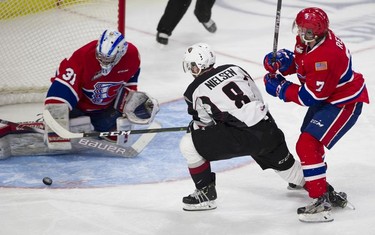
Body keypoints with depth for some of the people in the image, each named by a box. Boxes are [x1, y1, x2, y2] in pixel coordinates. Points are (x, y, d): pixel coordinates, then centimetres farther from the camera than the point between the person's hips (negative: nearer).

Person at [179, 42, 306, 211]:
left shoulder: (195, 91, -2)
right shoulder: (234, 69, 13)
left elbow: (204, 124, 9)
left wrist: (193, 127, 32)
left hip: (243, 138, -7)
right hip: (268, 130, 7)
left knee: (189, 145, 1)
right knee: (281, 162, 35)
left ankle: (206, 194, 9)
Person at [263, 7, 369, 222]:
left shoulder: (326, 56, -36)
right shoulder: (307, 39, -10)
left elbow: (311, 96, -29)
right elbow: (298, 62, 7)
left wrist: (280, 88, -19)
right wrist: (282, 61, -16)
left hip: (345, 103, -11)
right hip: (327, 97, 11)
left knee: (307, 145, -20)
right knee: (308, 136, 30)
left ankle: (322, 201, -19)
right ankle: (309, 180, 57)